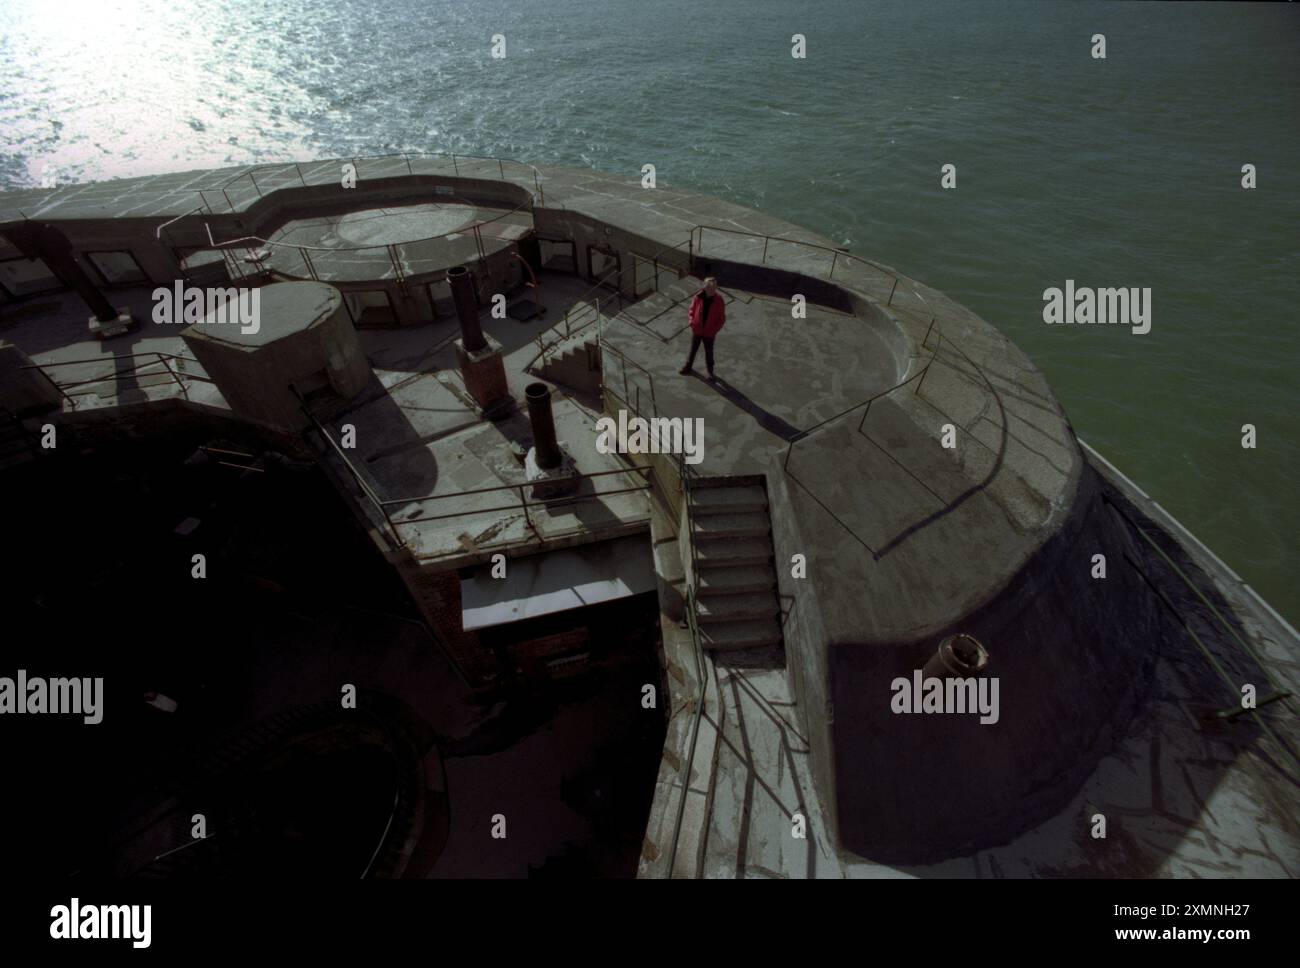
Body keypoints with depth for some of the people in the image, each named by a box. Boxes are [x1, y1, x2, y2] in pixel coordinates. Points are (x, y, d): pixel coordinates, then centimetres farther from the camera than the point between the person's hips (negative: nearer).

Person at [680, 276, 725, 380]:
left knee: (709, 352, 15)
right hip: (696, 330, 2)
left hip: (709, 332, -2)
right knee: (693, 349, 19)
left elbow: (722, 318, -8)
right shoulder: (698, 297, -12)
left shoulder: (719, 301, -16)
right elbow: (691, 310, 3)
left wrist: (715, 329, -19)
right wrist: (691, 319, -13)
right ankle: (688, 366, 40)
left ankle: (710, 372, 35)